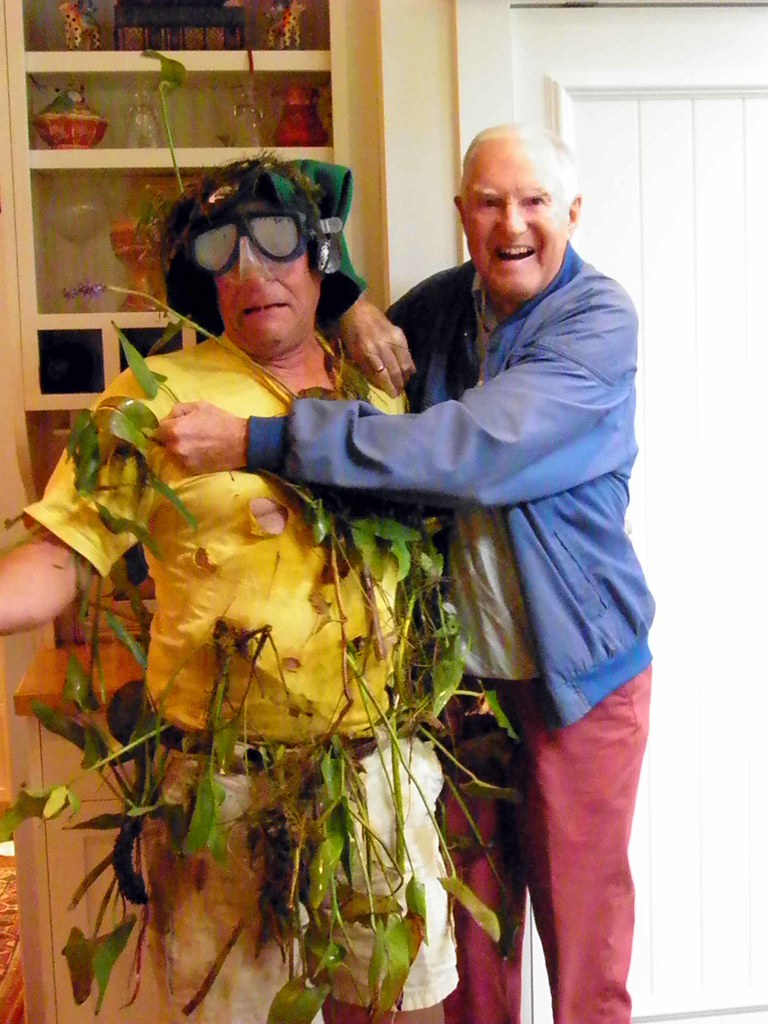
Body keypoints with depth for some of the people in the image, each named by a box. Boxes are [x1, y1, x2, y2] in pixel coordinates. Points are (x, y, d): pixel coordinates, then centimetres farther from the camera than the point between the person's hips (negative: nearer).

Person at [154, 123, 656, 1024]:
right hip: (459, 661, 5)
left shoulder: (600, 323, -15)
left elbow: (469, 449, -29)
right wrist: (353, 312, -7)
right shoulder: (441, 303, 5)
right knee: (472, 911, 16)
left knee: (582, 921, 8)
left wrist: (256, 440, -32)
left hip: (576, 670, -4)